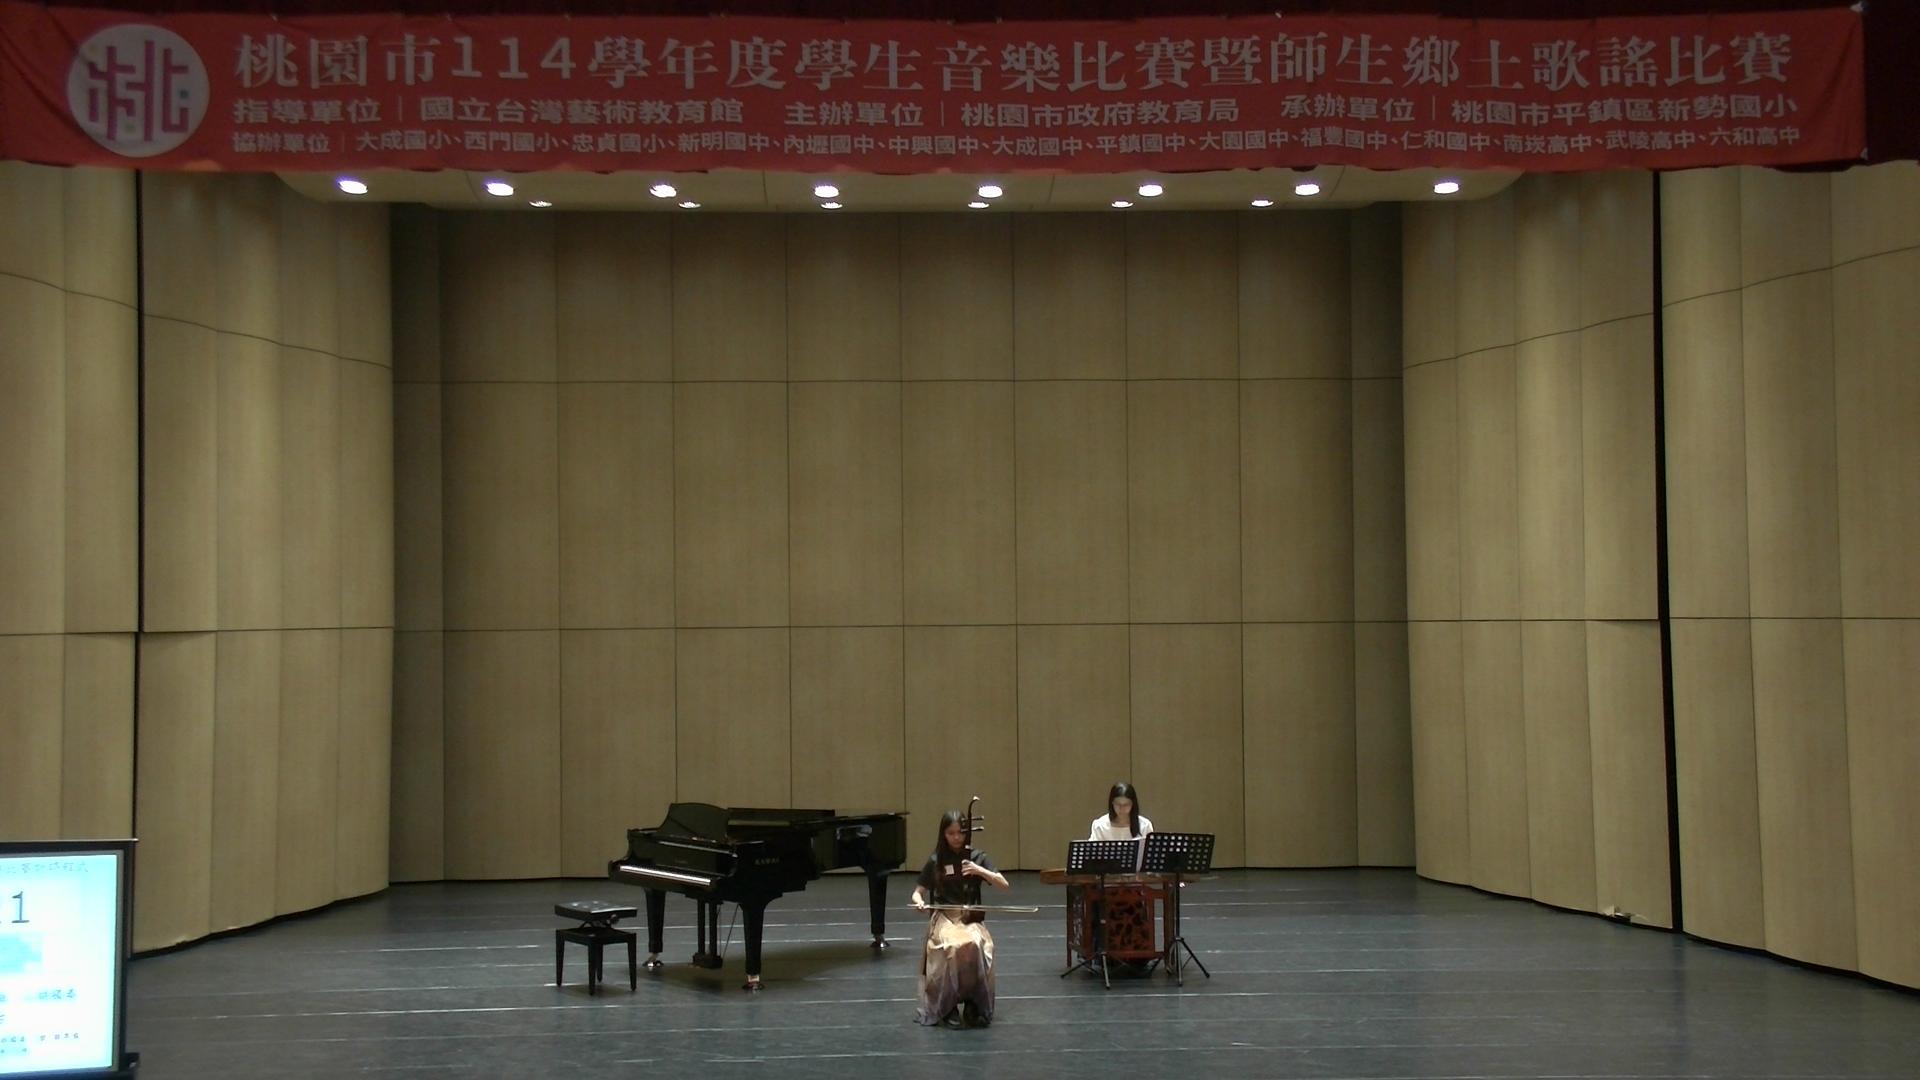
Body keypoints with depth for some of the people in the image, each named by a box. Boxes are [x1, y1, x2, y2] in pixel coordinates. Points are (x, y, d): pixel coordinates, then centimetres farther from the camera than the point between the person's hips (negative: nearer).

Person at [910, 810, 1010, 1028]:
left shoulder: (977, 857, 7)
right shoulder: (935, 861, 7)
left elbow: (1004, 885, -1)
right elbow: (918, 892, 10)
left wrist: (980, 871, -16)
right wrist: (919, 901, -13)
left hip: (971, 919, 1)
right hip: (943, 919, 0)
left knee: (975, 946, -35)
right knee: (952, 947, -35)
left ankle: (974, 1004, -15)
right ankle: (948, 1007, -17)